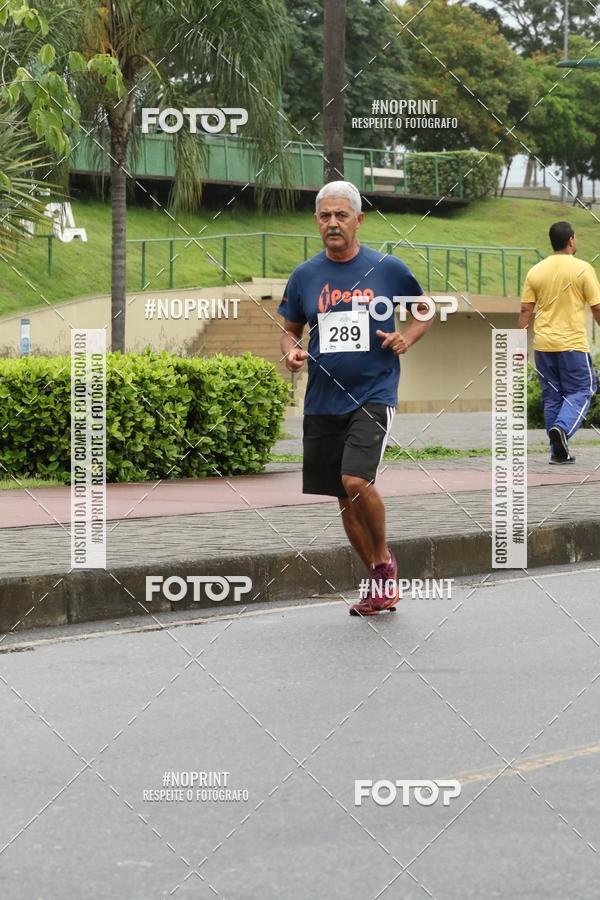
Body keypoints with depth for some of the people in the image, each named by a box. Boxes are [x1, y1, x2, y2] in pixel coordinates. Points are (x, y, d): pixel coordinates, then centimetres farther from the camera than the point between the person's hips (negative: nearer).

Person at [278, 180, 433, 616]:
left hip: (374, 395, -4)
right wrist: (292, 350, -5)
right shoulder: (304, 276, 5)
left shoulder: (389, 269, -1)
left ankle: (384, 558, 3)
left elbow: (425, 311, 13)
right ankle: (381, 582, 23)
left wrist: (407, 337, -6)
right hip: (323, 401, 4)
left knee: (356, 481, -22)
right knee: (345, 498, 8)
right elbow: (290, 329, 17)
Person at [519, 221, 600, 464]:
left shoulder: (535, 271, 5)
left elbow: (526, 311, 3)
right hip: (572, 343, -4)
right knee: (580, 391, 6)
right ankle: (562, 428, -21)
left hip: (543, 344, 4)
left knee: (551, 396, 11)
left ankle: (558, 452, 12)